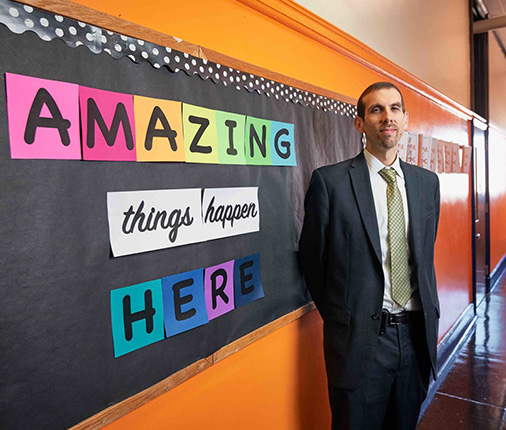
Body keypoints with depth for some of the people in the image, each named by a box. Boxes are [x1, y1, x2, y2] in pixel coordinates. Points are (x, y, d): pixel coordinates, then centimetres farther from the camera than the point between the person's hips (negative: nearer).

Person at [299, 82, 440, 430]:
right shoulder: (330, 180, -10)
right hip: (360, 337, -4)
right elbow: (312, 259, -3)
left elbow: (427, 253, 15)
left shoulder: (427, 182, 6)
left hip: (417, 334, 5)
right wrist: (339, 318, 4)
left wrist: (429, 314, 11)